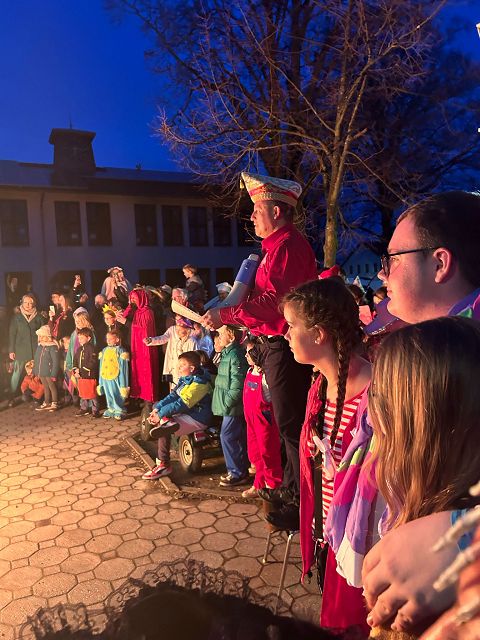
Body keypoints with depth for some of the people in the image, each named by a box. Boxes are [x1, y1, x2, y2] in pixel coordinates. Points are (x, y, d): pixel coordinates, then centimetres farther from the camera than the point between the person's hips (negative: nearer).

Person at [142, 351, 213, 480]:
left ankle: (164, 465, -9)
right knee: (157, 405, 9)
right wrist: (157, 409, -11)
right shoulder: (186, 379, 7)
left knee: (164, 431, -24)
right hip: (185, 413, 10)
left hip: (197, 419, -10)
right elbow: (173, 396, 2)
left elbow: (182, 404, -25)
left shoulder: (199, 383, -20)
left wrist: (160, 415, -23)